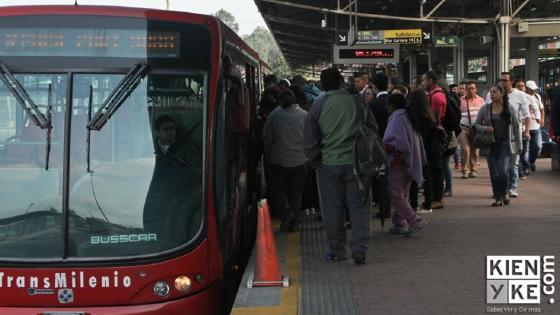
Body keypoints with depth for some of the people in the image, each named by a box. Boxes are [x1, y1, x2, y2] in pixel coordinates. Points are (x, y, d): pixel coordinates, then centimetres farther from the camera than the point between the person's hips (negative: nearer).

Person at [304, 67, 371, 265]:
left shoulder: (318, 105, -3)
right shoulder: (356, 101, -2)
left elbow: (309, 139, 1)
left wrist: (315, 161, 14)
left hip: (329, 164, 0)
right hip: (355, 161, 0)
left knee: (333, 208, 9)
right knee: (359, 206, 5)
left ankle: (336, 251, 15)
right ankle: (359, 250, -1)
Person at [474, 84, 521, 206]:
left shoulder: (510, 109, 1)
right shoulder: (485, 109, 2)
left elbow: (516, 127, 5)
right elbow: (476, 124, 6)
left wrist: (519, 145, 4)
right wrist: (484, 128, -15)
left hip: (505, 144, -1)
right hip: (491, 145, 2)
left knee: (503, 171, -12)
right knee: (494, 173, 1)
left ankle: (505, 192, 16)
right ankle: (498, 198, 15)